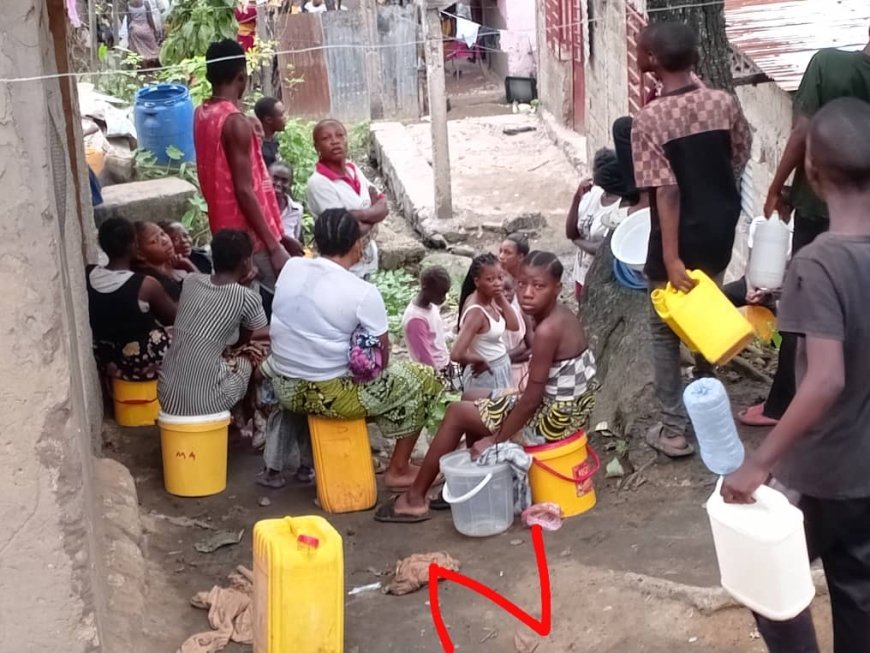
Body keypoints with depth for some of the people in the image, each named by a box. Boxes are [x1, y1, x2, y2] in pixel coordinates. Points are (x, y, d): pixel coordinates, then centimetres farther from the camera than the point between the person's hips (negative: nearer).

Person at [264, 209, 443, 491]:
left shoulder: (291, 267, -2)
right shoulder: (364, 293, -17)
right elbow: (381, 361, -8)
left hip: (286, 389, 6)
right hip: (333, 397, -6)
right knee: (423, 379, 12)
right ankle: (398, 470, 20)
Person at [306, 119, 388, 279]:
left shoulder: (353, 170, 5)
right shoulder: (318, 182, -18)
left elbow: (383, 207, -1)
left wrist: (360, 214, -20)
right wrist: (372, 218, -6)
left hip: (366, 261, 8)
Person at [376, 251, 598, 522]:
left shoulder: (547, 330, -25)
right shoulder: (562, 317, 4)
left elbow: (532, 399, -23)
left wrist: (494, 441, -13)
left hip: (553, 419, -9)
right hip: (565, 409, 9)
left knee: (458, 412, 0)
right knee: (474, 402, 22)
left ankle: (415, 498, 8)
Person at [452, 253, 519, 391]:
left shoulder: (490, 300, -4)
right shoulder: (476, 312, -28)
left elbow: (514, 326, 0)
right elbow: (456, 354, -36)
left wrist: (501, 298, -10)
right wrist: (479, 360, -18)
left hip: (500, 370, 8)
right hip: (487, 374, -8)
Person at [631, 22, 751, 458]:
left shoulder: (649, 120, -19)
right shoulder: (725, 103, -4)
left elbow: (666, 192, -22)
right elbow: (739, 162, 7)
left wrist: (671, 258, -21)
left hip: (680, 239, -5)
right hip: (719, 231, 5)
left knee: (666, 329, 9)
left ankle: (674, 429, 10)